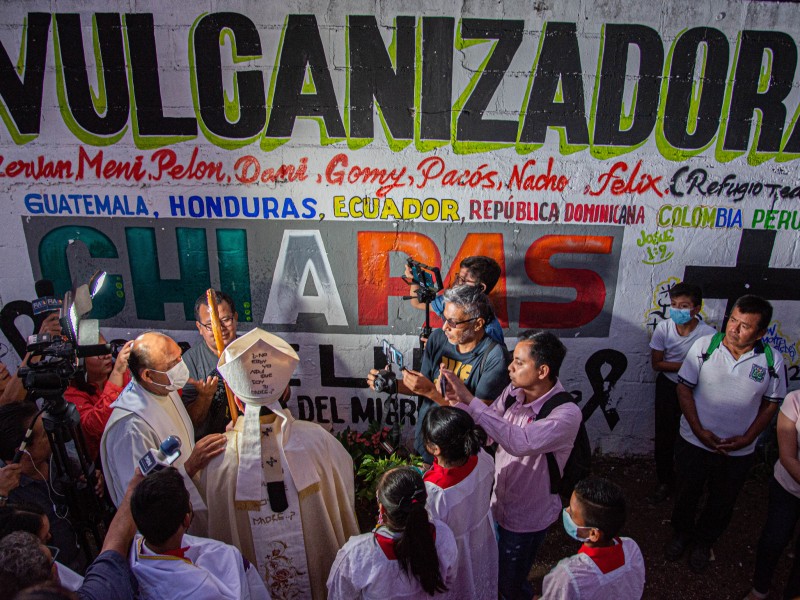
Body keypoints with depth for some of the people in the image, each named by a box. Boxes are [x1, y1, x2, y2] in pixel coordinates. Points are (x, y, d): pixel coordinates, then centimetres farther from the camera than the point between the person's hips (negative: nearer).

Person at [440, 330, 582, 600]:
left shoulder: (567, 414, -30)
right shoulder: (513, 391, -10)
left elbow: (520, 442, -44)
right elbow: (483, 432, -4)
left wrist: (470, 400, -43)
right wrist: (459, 403, -24)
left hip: (527, 518, -6)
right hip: (499, 503, 6)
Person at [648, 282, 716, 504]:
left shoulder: (708, 334, -21)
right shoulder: (664, 328, -14)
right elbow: (656, 364, -8)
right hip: (668, 388, 2)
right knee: (665, 436, 9)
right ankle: (665, 482, 26)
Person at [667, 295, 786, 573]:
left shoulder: (772, 360, -11)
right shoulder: (705, 346, -14)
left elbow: (771, 403, 0)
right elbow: (684, 388, -8)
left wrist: (748, 438, -11)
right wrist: (699, 430, -15)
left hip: (738, 452, 1)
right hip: (695, 442, 0)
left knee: (722, 503, 20)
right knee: (687, 494, 19)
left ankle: (703, 542, 46)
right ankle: (681, 533, 47)